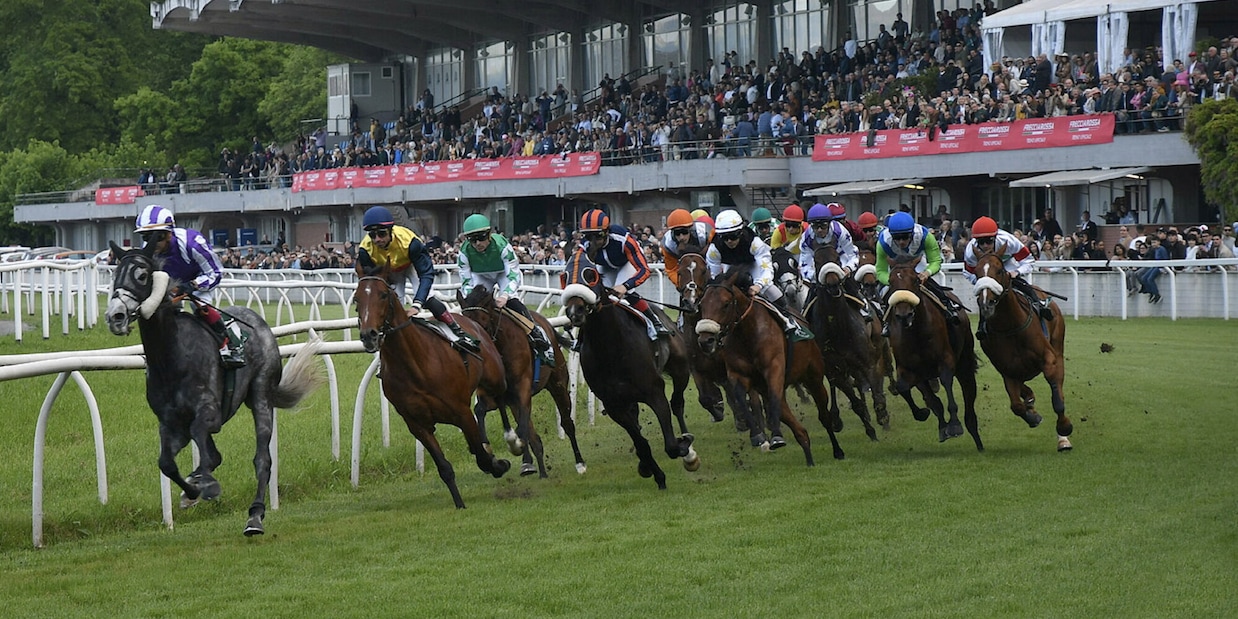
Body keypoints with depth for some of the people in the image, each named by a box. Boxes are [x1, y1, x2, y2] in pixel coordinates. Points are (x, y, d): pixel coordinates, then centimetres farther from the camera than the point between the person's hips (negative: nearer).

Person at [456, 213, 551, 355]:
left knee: (512, 301, -27)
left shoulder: (502, 245, -35)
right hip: (480, 276, 3)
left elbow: (514, 275, -34)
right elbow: (466, 281, -20)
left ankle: (538, 336, -27)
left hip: (504, 274, -3)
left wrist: (505, 296, -50)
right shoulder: (464, 252, -28)